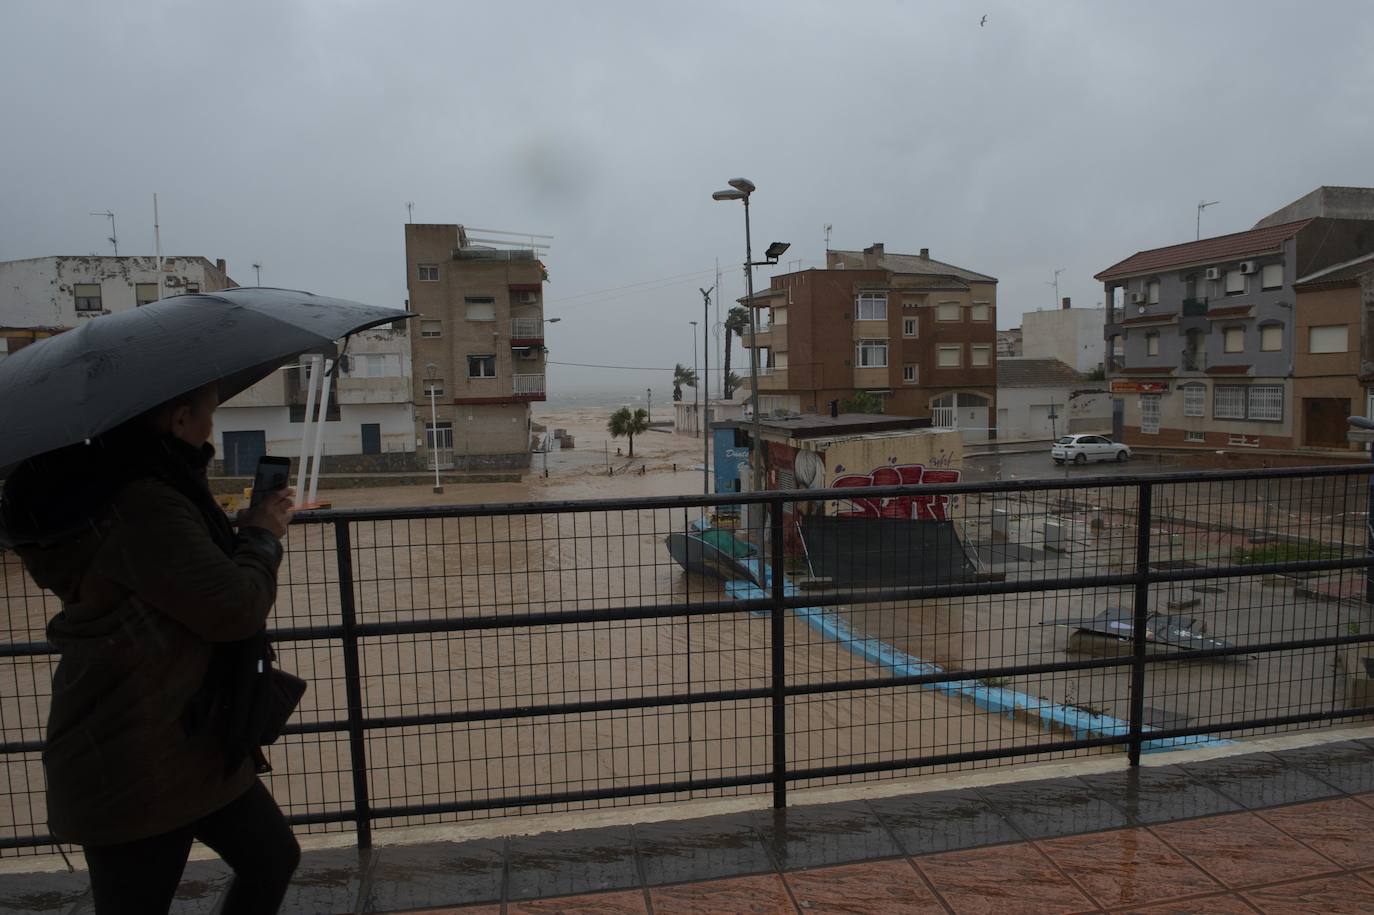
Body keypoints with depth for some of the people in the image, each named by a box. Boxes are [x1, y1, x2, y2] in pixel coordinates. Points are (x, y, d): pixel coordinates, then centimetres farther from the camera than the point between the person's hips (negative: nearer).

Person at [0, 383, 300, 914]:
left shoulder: (119, 482, 7)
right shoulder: (144, 507, -27)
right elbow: (235, 608, -27)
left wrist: (242, 532, 7)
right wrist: (262, 538, -11)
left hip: (186, 742, 10)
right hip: (132, 769, -10)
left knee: (272, 857, 20)